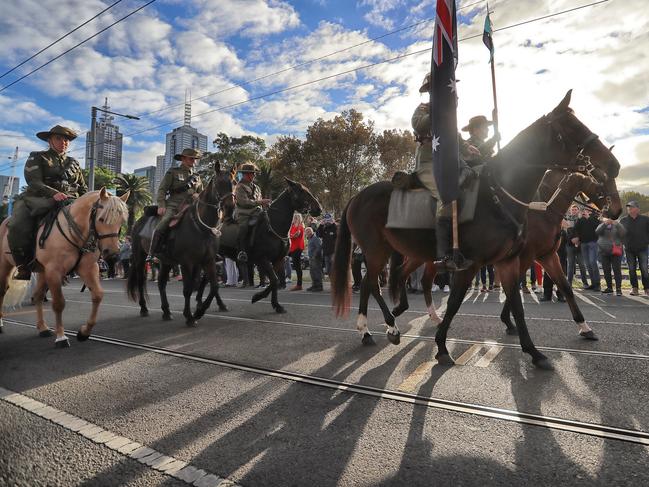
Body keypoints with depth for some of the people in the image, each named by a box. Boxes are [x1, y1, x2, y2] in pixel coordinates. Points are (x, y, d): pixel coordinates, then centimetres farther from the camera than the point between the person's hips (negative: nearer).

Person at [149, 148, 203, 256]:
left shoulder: (196, 176, 20)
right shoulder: (173, 172, 7)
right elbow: (162, 190, 1)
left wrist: (198, 196, 4)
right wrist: (161, 206, -11)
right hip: (173, 206, -4)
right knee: (160, 228, -22)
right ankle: (151, 255, -13)